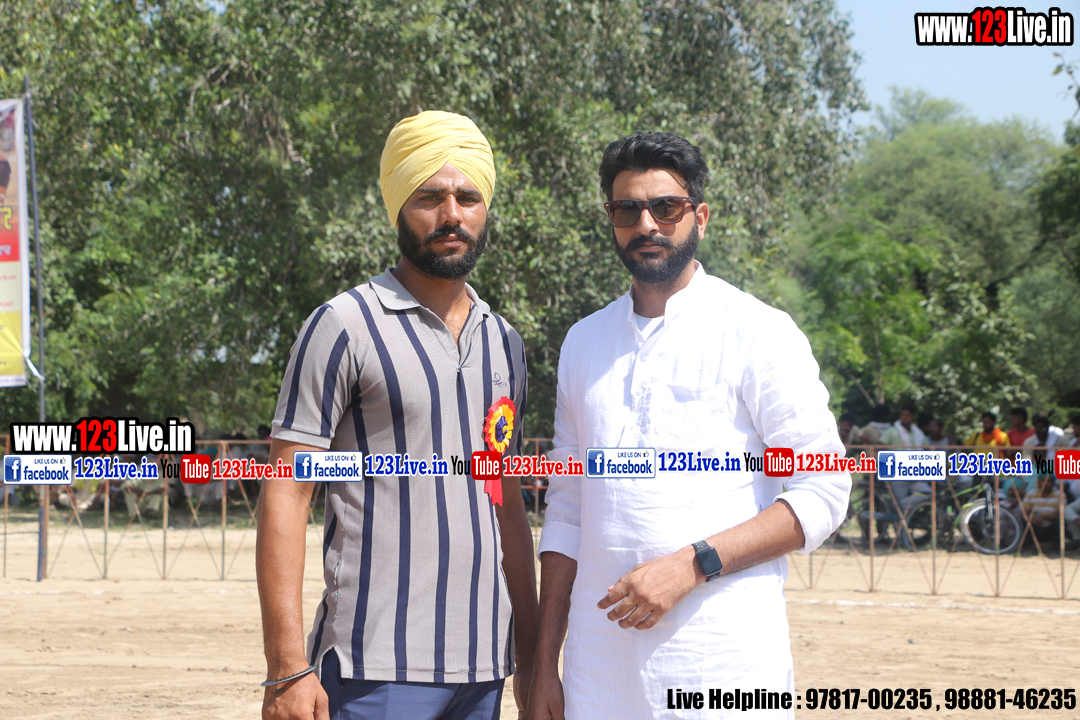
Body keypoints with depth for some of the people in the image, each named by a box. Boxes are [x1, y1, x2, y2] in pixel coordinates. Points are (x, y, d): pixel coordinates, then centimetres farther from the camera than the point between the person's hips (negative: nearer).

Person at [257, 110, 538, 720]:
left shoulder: (504, 343, 16)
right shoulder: (346, 326, -3)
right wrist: (286, 668, -15)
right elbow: (286, 493, -8)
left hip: (483, 669, 6)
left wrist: (532, 655, 16)